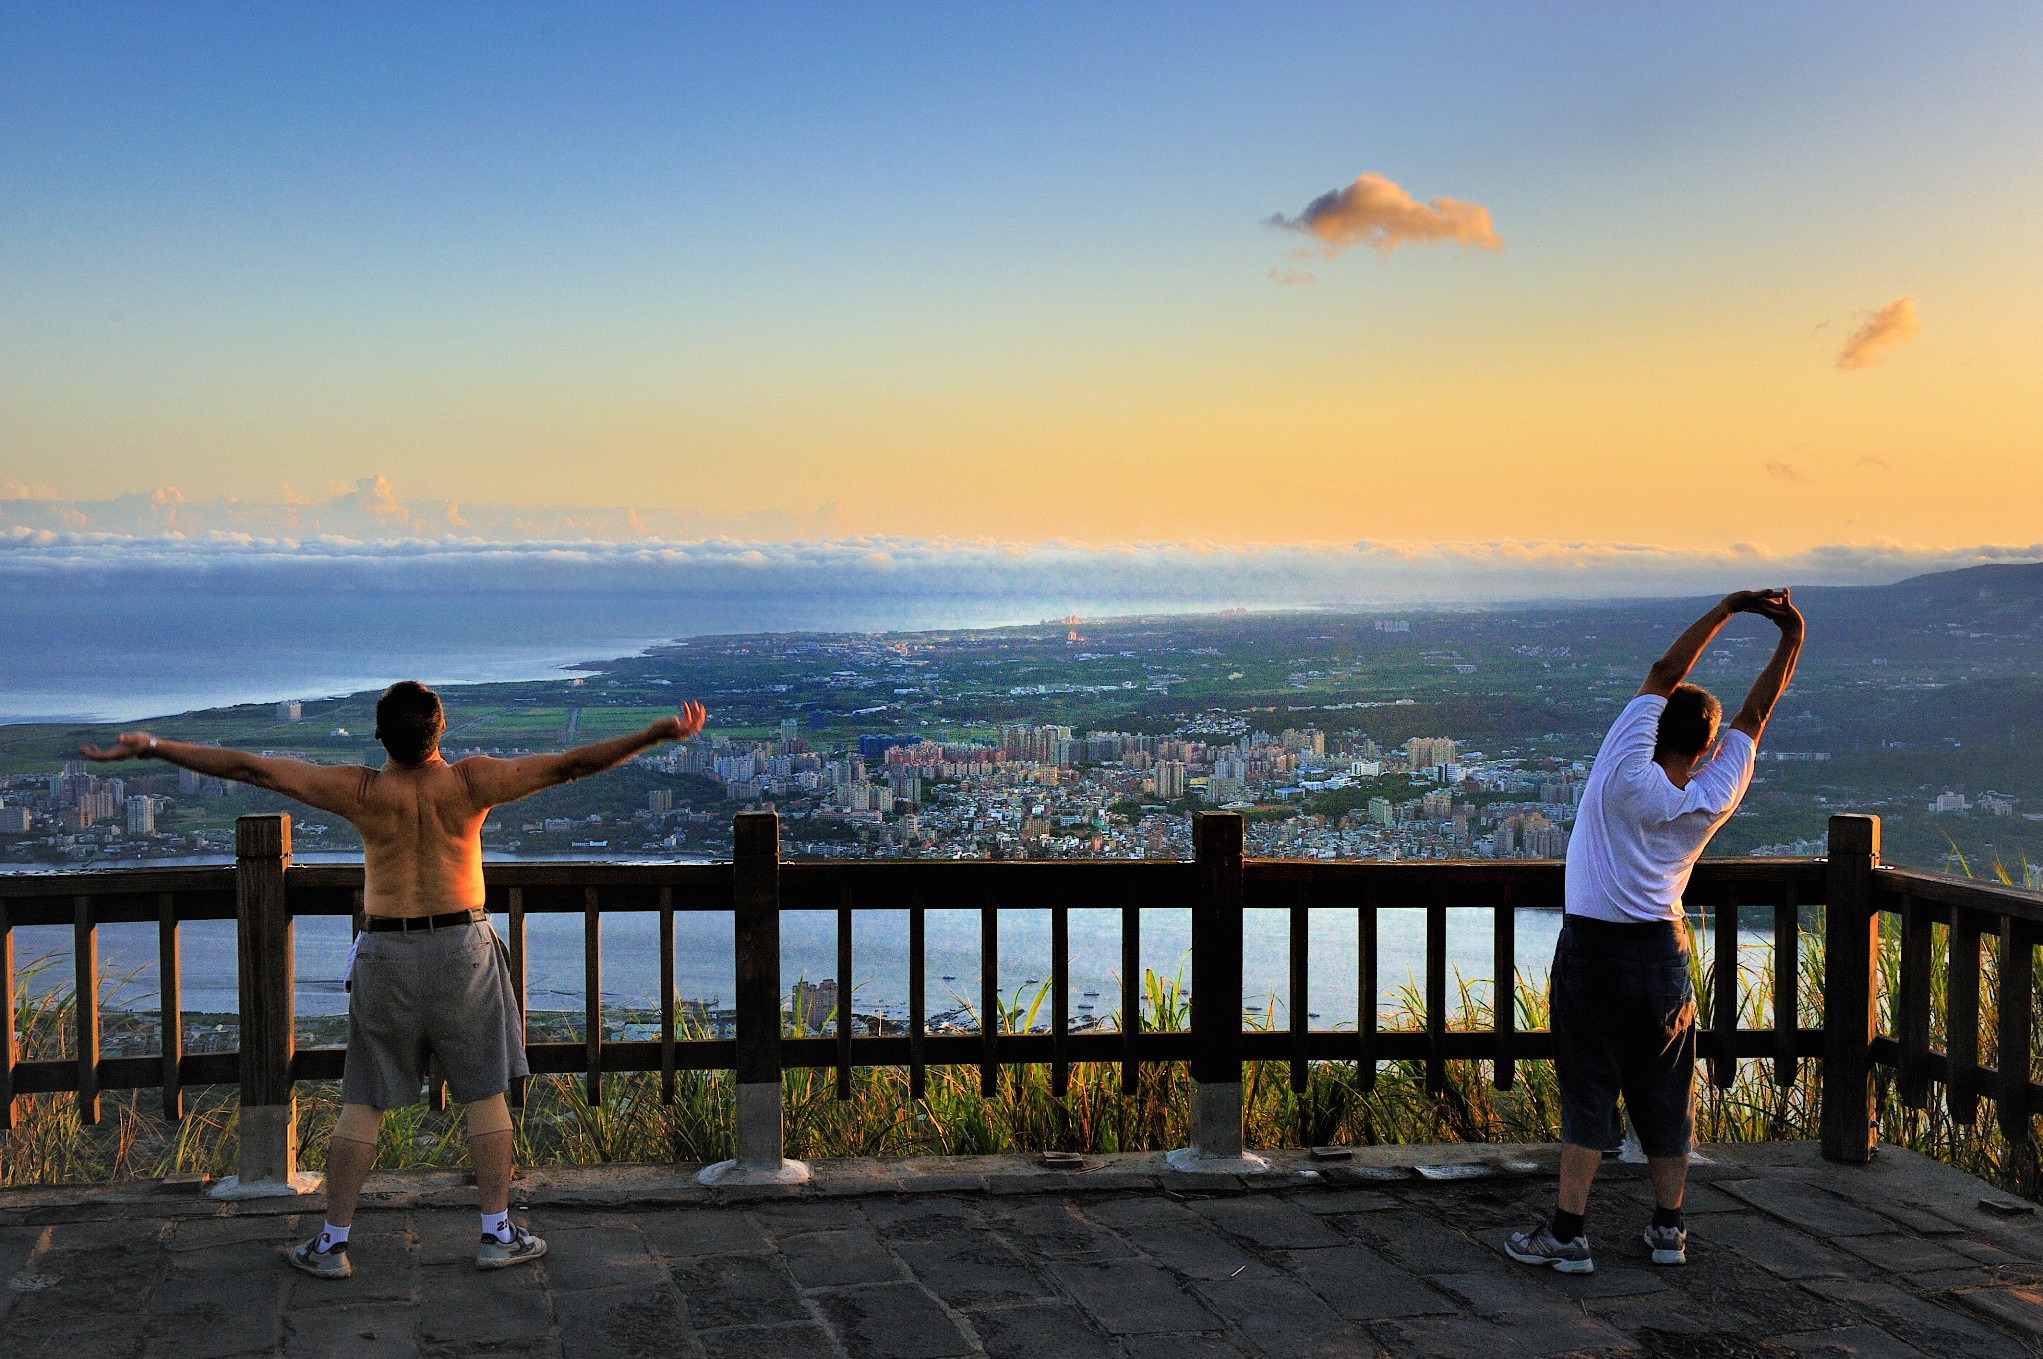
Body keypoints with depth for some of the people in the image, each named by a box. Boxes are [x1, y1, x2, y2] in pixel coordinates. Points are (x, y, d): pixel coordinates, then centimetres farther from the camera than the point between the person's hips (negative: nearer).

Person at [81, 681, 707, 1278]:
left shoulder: (362, 791, -13)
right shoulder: (471, 782, -14)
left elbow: (249, 767, -12)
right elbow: (570, 765, -14)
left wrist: (151, 746, -6)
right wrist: (658, 734, -9)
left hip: (387, 956, 1)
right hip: (464, 949, 0)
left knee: (363, 1103, 10)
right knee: (484, 1095, 11)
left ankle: (332, 1242, 14)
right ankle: (498, 1233, 14)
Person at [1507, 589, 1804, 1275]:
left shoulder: (1624, 773, -14)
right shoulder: (1711, 802, -4)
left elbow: (1663, 674, -6)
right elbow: (1755, 714, 6)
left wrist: (1727, 610, 0)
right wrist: (1791, 640, 12)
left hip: (1591, 954, -3)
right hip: (1663, 958, 3)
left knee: (1587, 1095, -1)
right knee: (1665, 1099, 12)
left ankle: (1568, 1234, 0)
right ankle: (1668, 1229, 22)